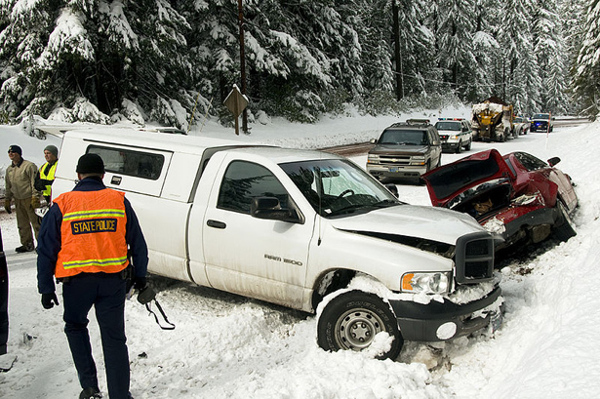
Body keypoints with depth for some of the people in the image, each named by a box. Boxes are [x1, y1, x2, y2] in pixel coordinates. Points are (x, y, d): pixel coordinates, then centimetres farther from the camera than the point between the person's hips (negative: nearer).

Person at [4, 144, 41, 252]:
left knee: (35, 222, -5)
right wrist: (7, 200, 19)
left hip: (29, 198, -7)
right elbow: (8, 186, 22)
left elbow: (35, 183, -11)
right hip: (18, 200, 7)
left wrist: (35, 198, -15)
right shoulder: (9, 169, 14)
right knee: (22, 224, 10)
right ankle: (27, 244, 19)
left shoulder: (29, 166, -9)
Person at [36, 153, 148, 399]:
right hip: (113, 279, 1)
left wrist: (46, 287, 6)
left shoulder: (62, 205, -1)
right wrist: (139, 275, 17)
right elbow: (138, 243, 7)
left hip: (76, 282, 0)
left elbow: (46, 250, 0)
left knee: (75, 327, 23)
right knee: (114, 337, 9)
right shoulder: (119, 201, 2)